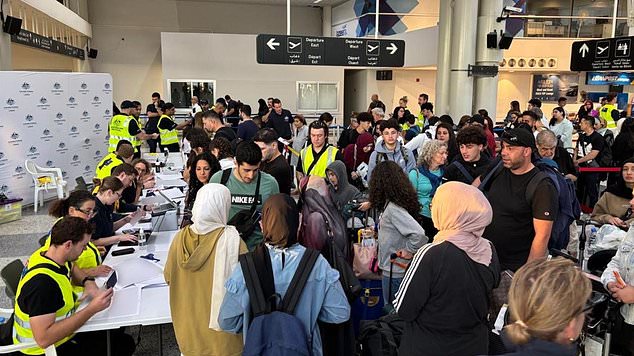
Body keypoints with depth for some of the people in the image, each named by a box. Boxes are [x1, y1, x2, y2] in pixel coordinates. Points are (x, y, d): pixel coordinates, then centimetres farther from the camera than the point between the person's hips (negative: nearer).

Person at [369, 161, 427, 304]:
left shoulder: (393, 208, -24)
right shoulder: (392, 204, 4)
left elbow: (419, 233, -32)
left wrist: (409, 251, -18)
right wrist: (379, 230, 19)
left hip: (394, 270, -9)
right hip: (396, 269, 9)